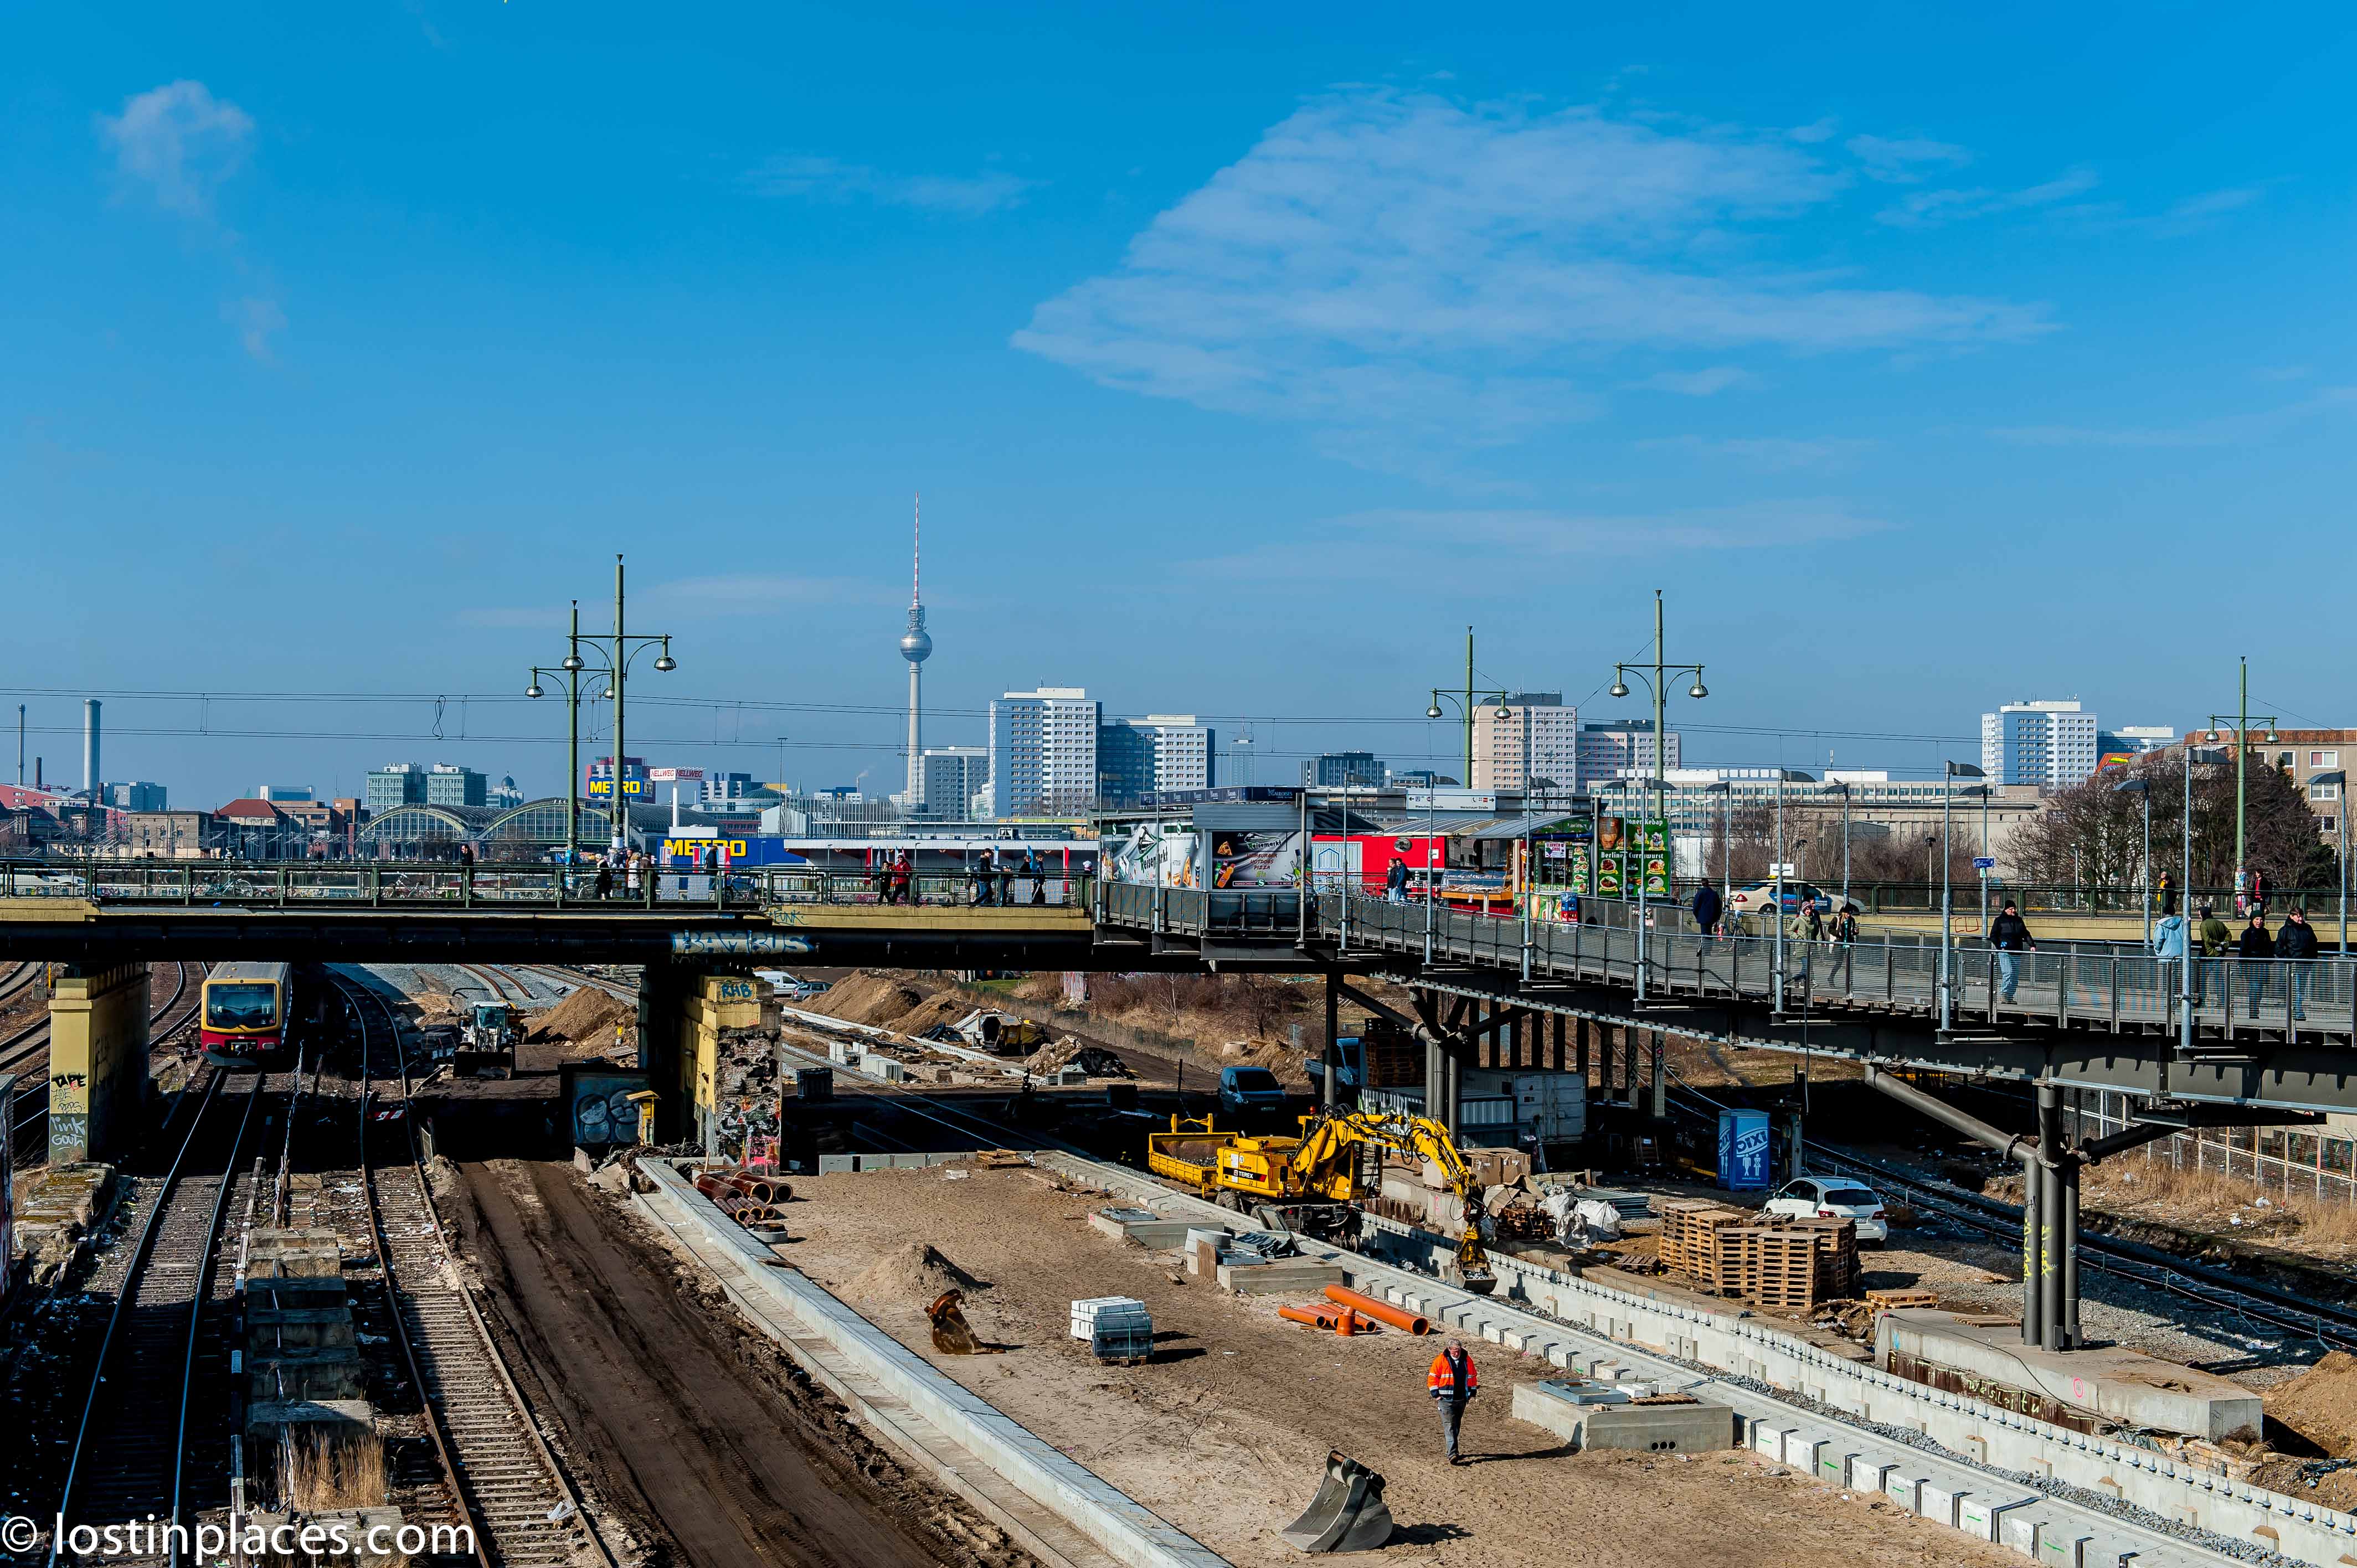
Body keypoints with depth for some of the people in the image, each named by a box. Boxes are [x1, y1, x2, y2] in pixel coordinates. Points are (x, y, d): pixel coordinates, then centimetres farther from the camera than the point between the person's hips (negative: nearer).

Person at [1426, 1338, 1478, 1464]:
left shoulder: (1467, 1360, 4)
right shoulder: (1441, 1360, -7)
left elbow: (1472, 1377, 17)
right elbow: (1432, 1378, -2)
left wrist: (1472, 1394, 12)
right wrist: (1436, 1395, -7)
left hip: (1461, 1400, 4)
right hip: (1446, 1400, -4)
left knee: (1456, 1426, 14)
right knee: (1449, 1426, -13)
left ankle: (1453, 1451, 27)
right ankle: (1452, 1455, -20)